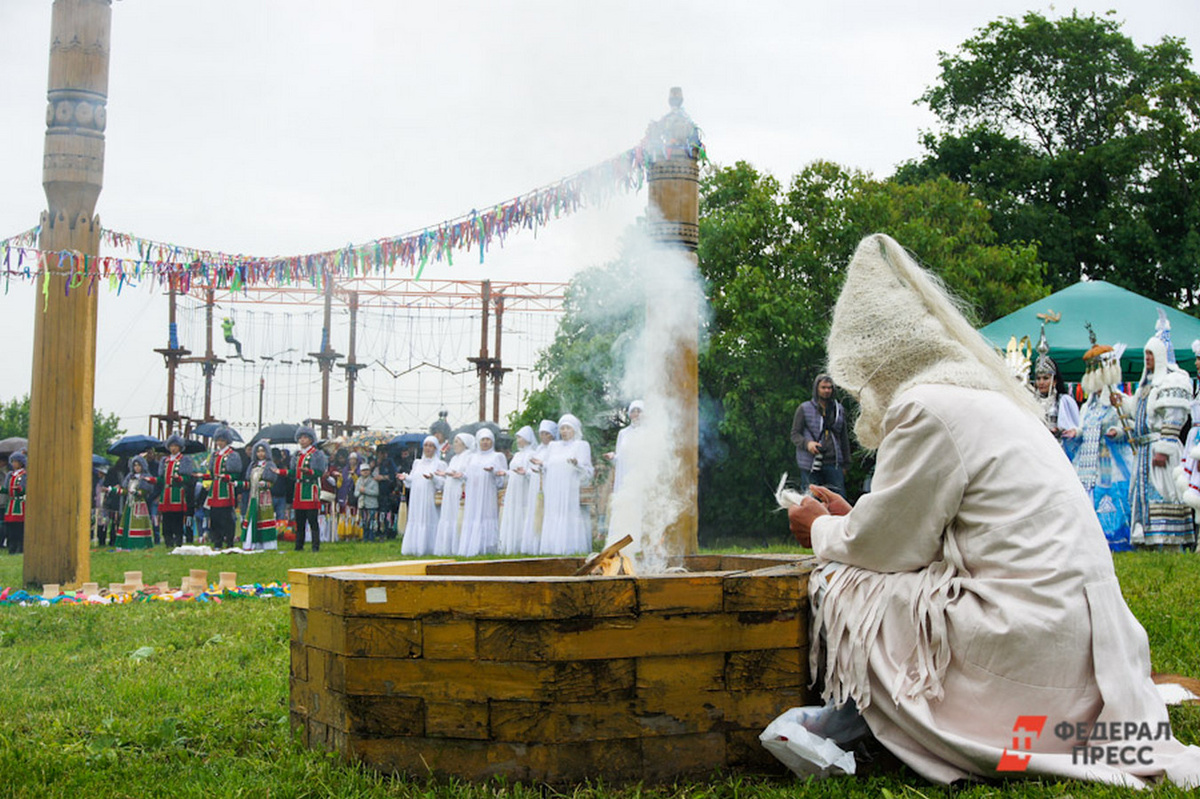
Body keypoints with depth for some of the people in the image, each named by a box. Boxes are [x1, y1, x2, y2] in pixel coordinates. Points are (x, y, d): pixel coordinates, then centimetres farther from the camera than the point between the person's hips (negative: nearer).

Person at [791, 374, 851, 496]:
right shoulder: (804, 409, 5)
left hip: (833, 463, 2)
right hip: (810, 465, -2)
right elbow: (795, 434, 4)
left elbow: (844, 437, 19)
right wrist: (807, 443, -17)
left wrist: (845, 463, 17)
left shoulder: (839, 409, 15)